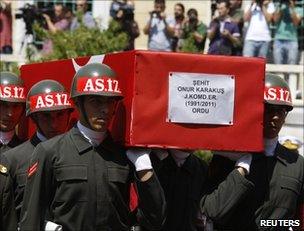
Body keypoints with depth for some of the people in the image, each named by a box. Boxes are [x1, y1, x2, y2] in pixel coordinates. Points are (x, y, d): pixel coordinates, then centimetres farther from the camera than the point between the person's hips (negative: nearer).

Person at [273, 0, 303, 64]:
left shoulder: (299, 10, 8)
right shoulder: (279, 7, 11)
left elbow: (296, 22, -8)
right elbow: (275, 19, -4)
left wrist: (292, 8, -12)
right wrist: (280, 7, -5)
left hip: (292, 41, -1)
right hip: (278, 40, 1)